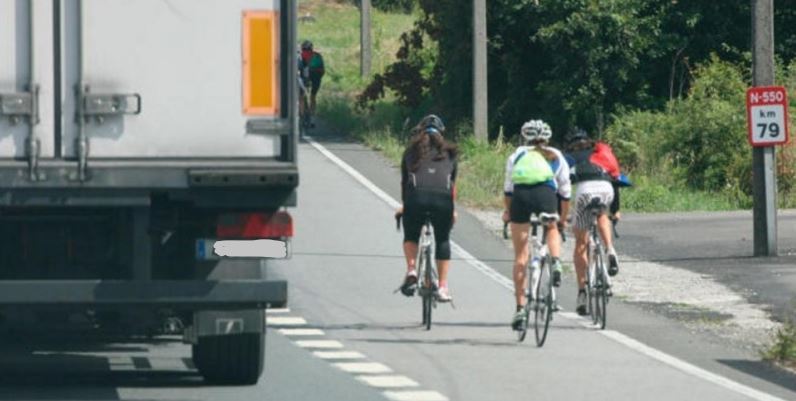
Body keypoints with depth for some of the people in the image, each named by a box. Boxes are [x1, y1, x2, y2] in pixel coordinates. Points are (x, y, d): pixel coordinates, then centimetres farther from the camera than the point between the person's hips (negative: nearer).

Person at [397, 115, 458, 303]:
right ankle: (443, 287, 14)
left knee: (411, 236, 23)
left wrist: (404, 205, 39)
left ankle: (411, 271, 0)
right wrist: (452, 209, 37)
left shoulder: (412, 150, 23)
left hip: (416, 196, 0)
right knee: (443, 240, 18)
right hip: (442, 199, 0)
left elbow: (404, 181, 26)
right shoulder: (448, 152, 24)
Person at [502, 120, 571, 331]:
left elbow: (508, 189, 24)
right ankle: (556, 262, 2)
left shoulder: (517, 155, 26)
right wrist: (563, 218, 36)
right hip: (546, 193, 0)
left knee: (520, 256, 6)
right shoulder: (556, 157, 26)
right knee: (552, 229, 32)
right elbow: (565, 191, 25)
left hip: (521, 195, 0)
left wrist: (507, 211, 37)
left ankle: (520, 308, 5)